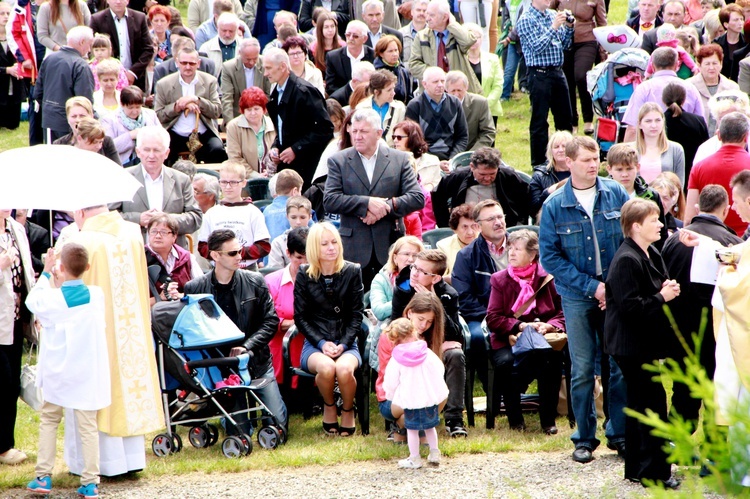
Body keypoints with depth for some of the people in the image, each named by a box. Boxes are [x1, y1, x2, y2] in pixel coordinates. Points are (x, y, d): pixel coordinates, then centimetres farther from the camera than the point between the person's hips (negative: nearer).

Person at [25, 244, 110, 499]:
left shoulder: (53, 299, -14)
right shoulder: (97, 295, -8)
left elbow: (32, 300, 6)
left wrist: (46, 273, 14)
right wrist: (61, 282, 14)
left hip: (58, 372, -1)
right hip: (88, 372, 1)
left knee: (49, 419, 15)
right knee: (88, 425, 4)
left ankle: (43, 477, 14)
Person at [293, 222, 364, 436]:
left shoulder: (352, 272, 3)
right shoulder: (304, 275, 1)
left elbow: (356, 316, 3)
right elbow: (300, 317, 2)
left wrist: (343, 345, -11)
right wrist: (322, 343, -12)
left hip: (346, 342, 0)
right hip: (315, 344, 0)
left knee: (344, 369, -34)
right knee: (326, 367, -35)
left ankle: (348, 410, -3)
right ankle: (329, 407, -3)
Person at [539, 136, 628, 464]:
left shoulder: (616, 194, 0)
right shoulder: (554, 205, -4)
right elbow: (550, 257, -5)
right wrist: (592, 286, -11)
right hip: (577, 298, -1)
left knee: (620, 364, 3)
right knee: (582, 369, 3)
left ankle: (619, 433, 14)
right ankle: (584, 438, 13)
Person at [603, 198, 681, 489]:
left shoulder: (652, 255, 11)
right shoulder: (626, 261, -19)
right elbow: (630, 306, -24)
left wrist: (668, 290, 5)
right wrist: (661, 297, -16)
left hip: (646, 343, 10)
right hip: (632, 345, -10)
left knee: (639, 403, 14)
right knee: (653, 402, -9)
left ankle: (637, 469, 22)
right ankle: (654, 472, -4)